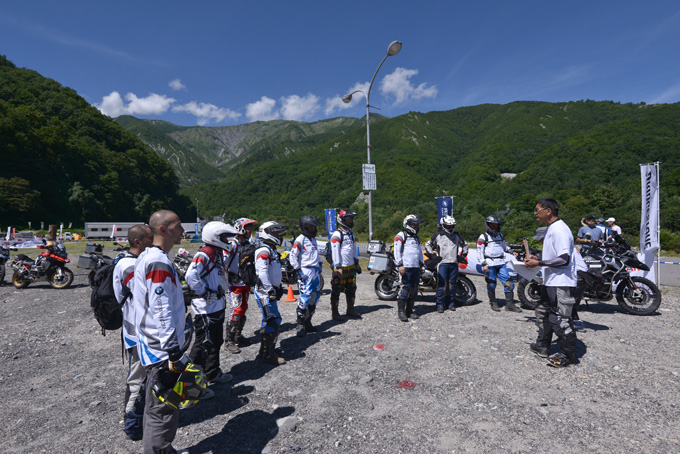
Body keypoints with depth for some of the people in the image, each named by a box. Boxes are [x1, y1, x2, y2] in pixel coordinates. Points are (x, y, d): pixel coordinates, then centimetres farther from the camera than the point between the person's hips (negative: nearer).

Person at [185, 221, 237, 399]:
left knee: (216, 342, 21)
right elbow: (191, 276, -32)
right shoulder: (204, 255, -19)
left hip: (217, 307, 10)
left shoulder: (218, 254, 12)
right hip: (206, 310, -10)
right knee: (203, 345, -2)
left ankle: (213, 374, 37)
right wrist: (205, 293, -24)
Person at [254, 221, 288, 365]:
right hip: (264, 292, -10)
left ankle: (267, 350, 28)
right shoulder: (264, 251, -16)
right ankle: (267, 354, -1)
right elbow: (262, 272, -26)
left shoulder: (271, 250, 18)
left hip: (270, 292, 10)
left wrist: (278, 287, 21)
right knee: (273, 320, -10)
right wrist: (270, 290, -25)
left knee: (269, 321, 16)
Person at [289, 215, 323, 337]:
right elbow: (292, 256, -13)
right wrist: (298, 270, -16)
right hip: (305, 272, -8)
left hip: (315, 272, 9)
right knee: (305, 298, -11)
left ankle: (308, 322, 24)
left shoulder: (313, 239, 17)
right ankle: (300, 325, -1)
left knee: (314, 298, 11)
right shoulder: (300, 240, -9)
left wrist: (319, 265, 23)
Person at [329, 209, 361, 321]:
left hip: (351, 266, 8)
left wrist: (356, 263, 20)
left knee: (351, 289, 15)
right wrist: (338, 267, -19)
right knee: (337, 290, -1)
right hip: (341, 267, -8)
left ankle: (350, 310, 28)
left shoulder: (351, 234, 15)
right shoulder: (337, 234, -11)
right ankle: (334, 312, 9)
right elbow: (335, 252, -16)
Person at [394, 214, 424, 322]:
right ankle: (401, 311, -4)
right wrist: (400, 265, -18)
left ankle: (409, 310, 16)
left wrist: (421, 263, 23)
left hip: (416, 267, 8)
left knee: (414, 289, 7)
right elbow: (397, 251, -10)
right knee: (405, 288, -12)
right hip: (406, 267, -8)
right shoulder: (400, 236, -2)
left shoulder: (417, 237, 23)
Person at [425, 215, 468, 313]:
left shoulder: (457, 235, 13)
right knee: (442, 284, -9)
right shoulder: (438, 235, 4)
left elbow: (464, 244, 30)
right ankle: (440, 305, -2)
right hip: (442, 263, -3)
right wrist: (432, 254, 4)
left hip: (454, 263, 3)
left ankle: (451, 303, 18)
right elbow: (428, 244, 14)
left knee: (452, 284, 7)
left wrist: (463, 254, 18)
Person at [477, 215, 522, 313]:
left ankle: (509, 304, 5)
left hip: (501, 263, 5)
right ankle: (493, 303, 15)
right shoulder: (483, 237, -2)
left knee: (508, 283, -2)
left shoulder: (500, 236, 17)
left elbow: (504, 247, 30)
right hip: (490, 264, -5)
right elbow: (479, 252, -6)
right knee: (491, 284, 1)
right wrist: (483, 264, -13)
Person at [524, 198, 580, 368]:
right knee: (543, 313, 20)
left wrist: (538, 263, -23)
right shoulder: (551, 228, 14)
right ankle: (542, 346, 34)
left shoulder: (559, 230, -20)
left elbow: (564, 259, -25)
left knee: (559, 319, -3)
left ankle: (567, 354, 12)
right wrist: (537, 258, 10)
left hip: (562, 283, -11)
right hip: (551, 282, 11)